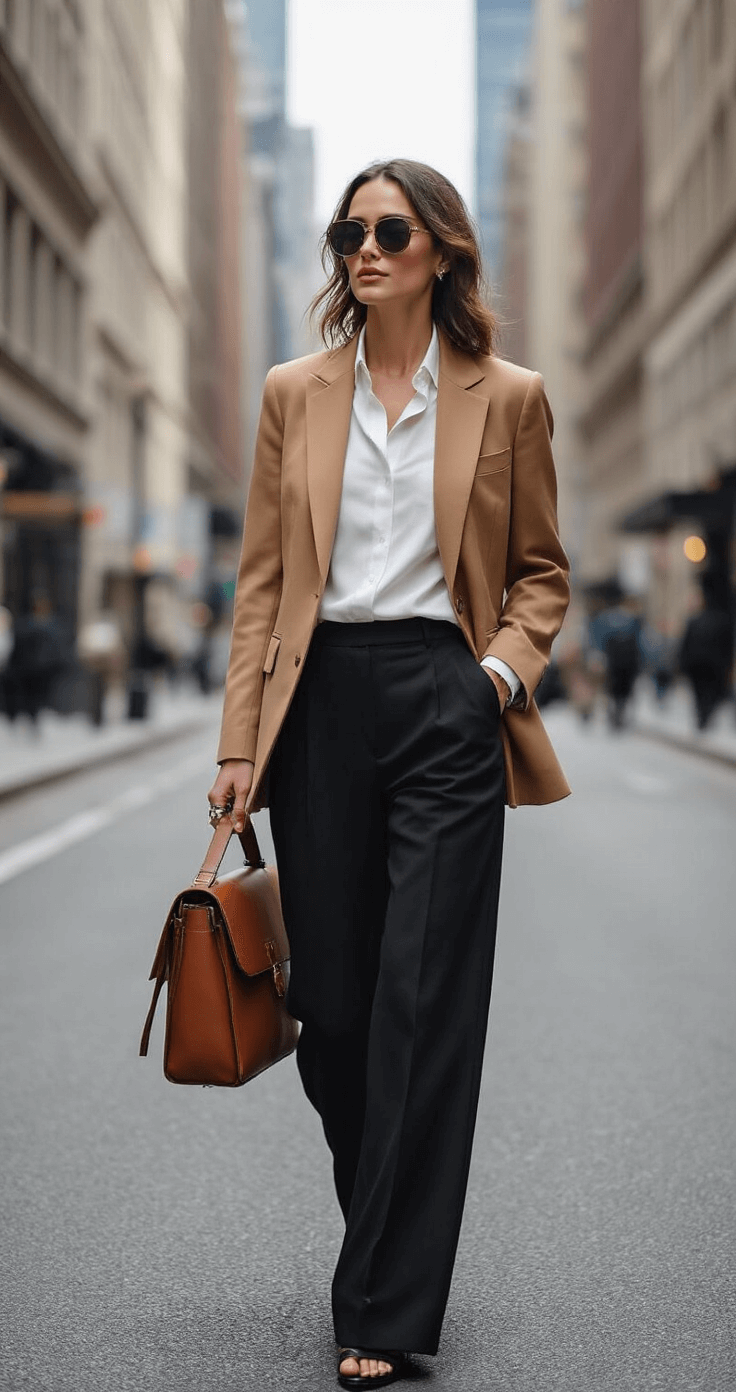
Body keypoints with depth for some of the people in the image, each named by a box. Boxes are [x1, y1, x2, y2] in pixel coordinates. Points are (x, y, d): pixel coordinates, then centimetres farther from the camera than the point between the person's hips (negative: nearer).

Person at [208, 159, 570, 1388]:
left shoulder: (507, 399, 4)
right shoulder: (294, 395, 9)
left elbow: (542, 572, 10)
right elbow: (262, 580, 8)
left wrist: (506, 665, -9)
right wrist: (240, 743, 2)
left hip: (445, 702, -2)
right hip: (321, 701, 3)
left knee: (425, 1007, -6)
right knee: (329, 1002, 6)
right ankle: (393, 1239, 30)